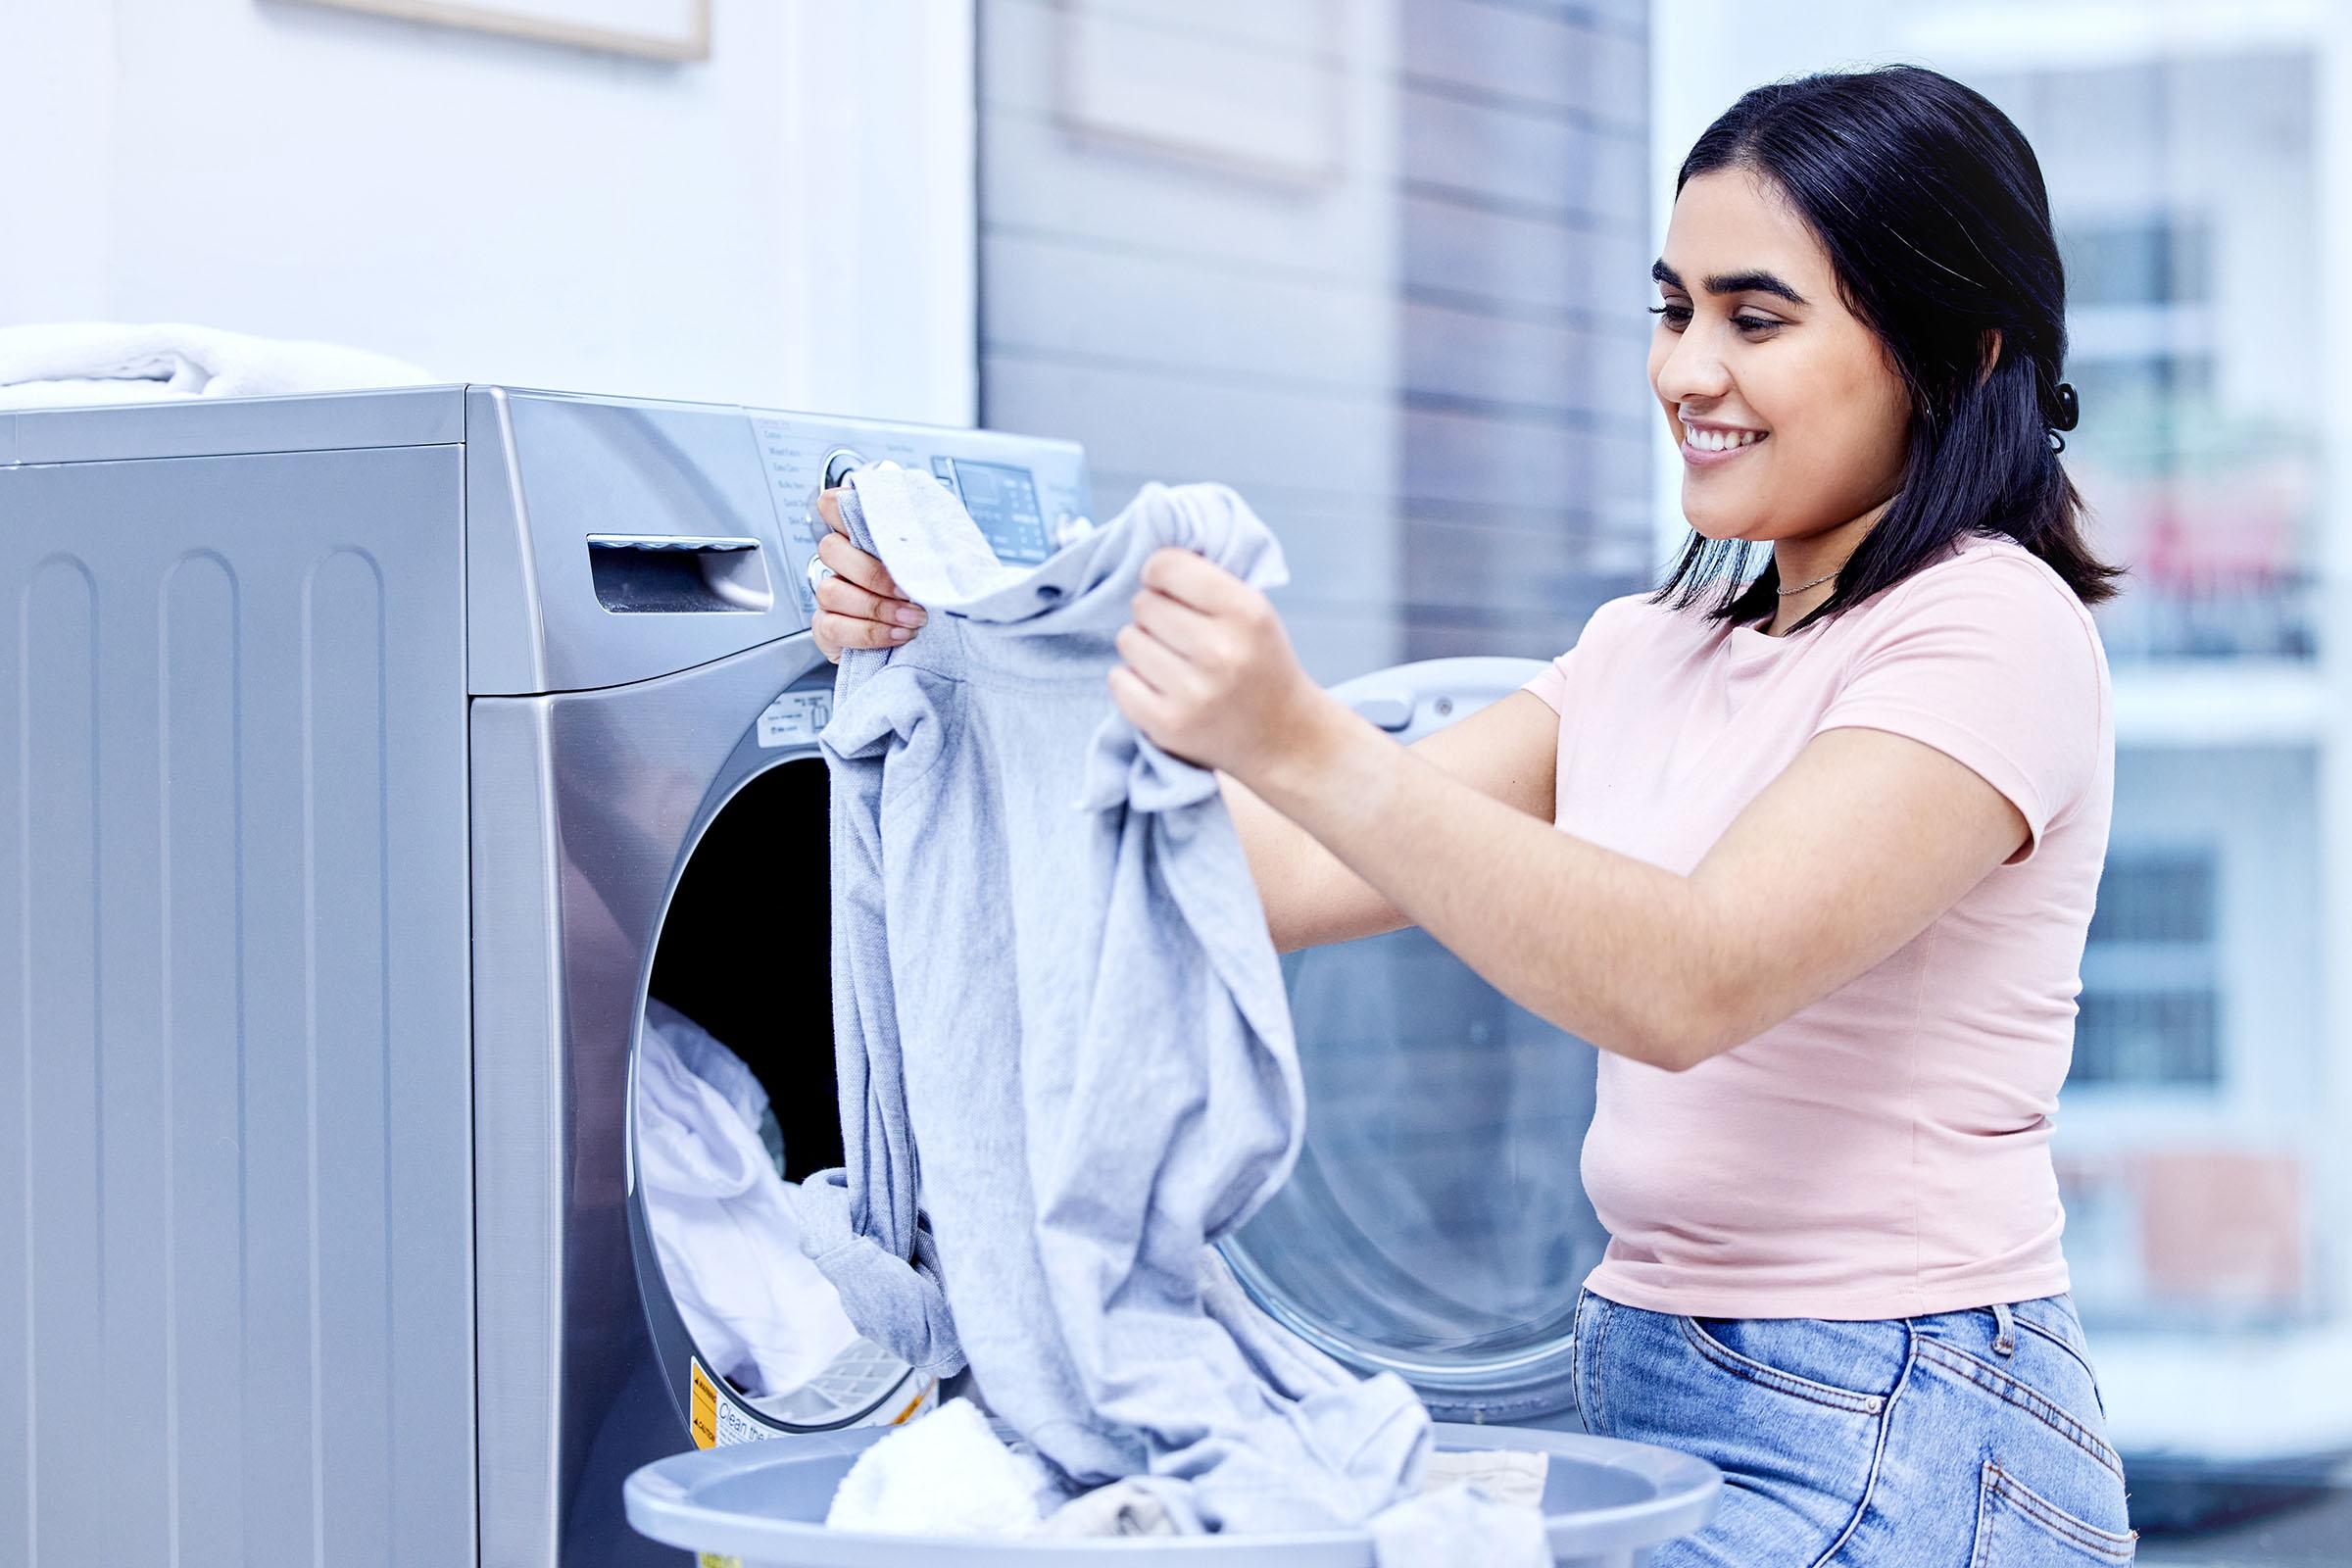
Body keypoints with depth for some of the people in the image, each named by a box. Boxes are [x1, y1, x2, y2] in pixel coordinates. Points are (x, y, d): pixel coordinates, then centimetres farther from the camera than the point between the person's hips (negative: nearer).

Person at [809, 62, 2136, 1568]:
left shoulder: (1992, 629, -11)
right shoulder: (1649, 651, 16)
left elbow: (1691, 983, -26)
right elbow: (1285, 881, 8)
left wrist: (1302, 749, -34)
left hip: (1898, 1444, -8)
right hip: (1651, 1397, 8)